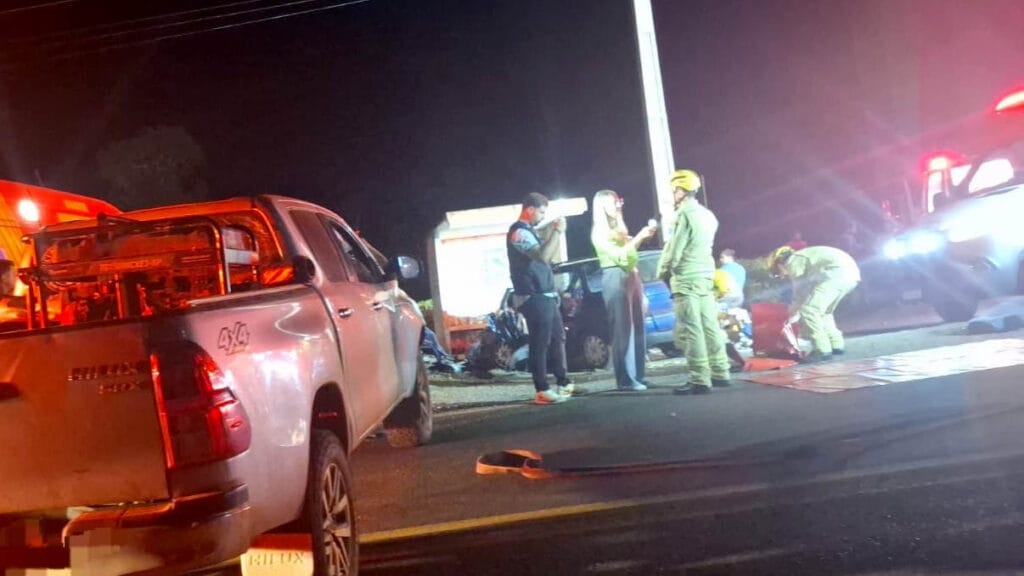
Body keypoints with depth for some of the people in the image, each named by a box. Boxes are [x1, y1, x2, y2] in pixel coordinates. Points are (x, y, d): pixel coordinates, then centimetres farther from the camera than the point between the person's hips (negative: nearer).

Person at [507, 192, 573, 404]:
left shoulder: (530, 231, 19)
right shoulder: (519, 232, -12)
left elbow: (551, 257, 23)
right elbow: (543, 256, -25)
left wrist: (556, 232, 13)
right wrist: (557, 231, -17)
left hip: (546, 295, 10)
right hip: (534, 297, -10)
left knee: (558, 338, 14)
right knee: (540, 343, -8)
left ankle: (563, 383, 23)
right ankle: (542, 390, -4)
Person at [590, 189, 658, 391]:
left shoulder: (618, 226, 19)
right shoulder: (599, 231, -5)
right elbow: (618, 255, -14)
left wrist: (642, 236, 12)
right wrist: (639, 237, -14)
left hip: (632, 276, 8)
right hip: (615, 278, -8)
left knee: (638, 328, 6)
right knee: (622, 330, -10)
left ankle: (638, 376, 10)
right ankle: (625, 379, -9)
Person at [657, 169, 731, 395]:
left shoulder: (685, 215, -13)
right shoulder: (707, 215, 13)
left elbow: (674, 251, -13)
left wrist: (662, 272, 2)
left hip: (686, 279, -9)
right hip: (706, 276, 9)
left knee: (691, 331, -7)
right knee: (709, 326, 12)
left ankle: (700, 381, -8)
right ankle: (720, 373, 17)